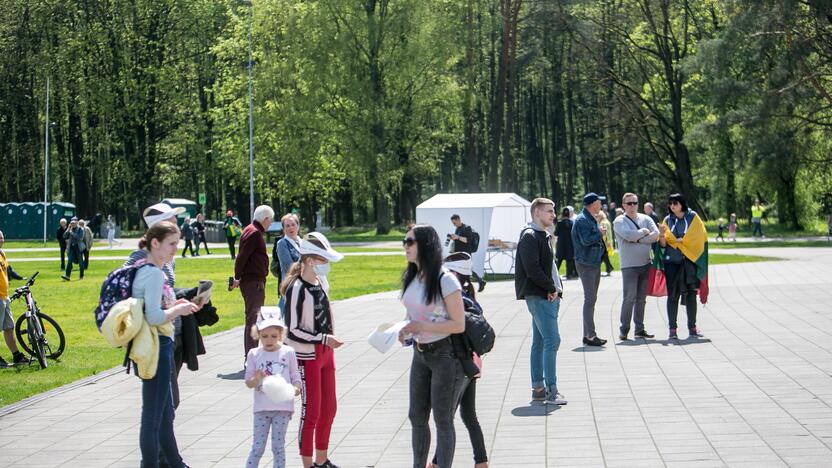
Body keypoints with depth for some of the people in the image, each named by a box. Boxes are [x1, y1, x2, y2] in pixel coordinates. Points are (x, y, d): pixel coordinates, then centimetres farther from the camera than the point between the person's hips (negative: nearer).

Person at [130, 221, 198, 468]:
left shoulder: (145, 270, 12)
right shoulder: (154, 274, -18)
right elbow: (154, 318, -26)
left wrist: (173, 305, 9)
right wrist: (179, 309, -11)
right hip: (156, 348, -11)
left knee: (165, 412, 22)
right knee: (153, 416, -1)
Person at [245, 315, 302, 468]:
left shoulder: (288, 352, -1)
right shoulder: (254, 354, 0)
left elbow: (295, 377, 3)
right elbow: (248, 383, 1)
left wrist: (296, 388, -18)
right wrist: (256, 379, -22)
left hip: (283, 407, 0)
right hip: (261, 408, 0)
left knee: (278, 446, 5)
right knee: (258, 447, 2)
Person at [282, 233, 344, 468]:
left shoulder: (318, 282, 5)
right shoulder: (297, 289, -19)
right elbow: (293, 330, -20)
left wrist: (330, 341, 16)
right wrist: (324, 339, -22)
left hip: (325, 353, 8)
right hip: (307, 357, -8)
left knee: (328, 409, 14)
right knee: (311, 412, 0)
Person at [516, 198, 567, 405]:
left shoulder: (543, 236, 19)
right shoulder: (529, 236, -12)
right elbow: (532, 269, -20)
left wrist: (556, 288, 7)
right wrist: (551, 288, -13)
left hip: (549, 296, 10)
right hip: (539, 297, -10)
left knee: (540, 342, 11)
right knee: (552, 340, -13)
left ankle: (538, 388, 16)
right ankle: (551, 391, -13)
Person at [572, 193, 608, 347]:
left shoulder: (591, 219, 15)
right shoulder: (582, 220, -16)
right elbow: (586, 240, -25)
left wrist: (600, 233, 6)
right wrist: (600, 233, -12)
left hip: (595, 263, 10)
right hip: (586, 264, -10)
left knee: (591, 299, 14)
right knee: (590, 300, -10)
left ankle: (588, 334, 20)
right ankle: (590, 336, -8)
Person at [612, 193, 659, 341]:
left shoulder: (645, 219, 11)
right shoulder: (619, 221, -1)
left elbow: (656, 235, -4)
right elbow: (628, 235, -19)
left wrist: (637, 239, -10)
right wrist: (644, 232, -5)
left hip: (646, 264, 4)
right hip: (629, 266, -4)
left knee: (641, 298, 8)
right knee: (629, 298, -10)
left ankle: (639, 329, 14)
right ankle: (624, 330, -4)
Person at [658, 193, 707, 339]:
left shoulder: (693, 217, 3)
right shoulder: (668, 220, 8)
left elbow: (700, 236, 1)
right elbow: (664, 244, 4)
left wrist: (680, 240, -6)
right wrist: (662, 234, -16)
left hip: (690, 260, -1)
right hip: (672, 261, 1)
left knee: (691, 293, 2)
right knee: (673, 294, -2)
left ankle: (692, 327, 9)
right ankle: (672, 328, 1)